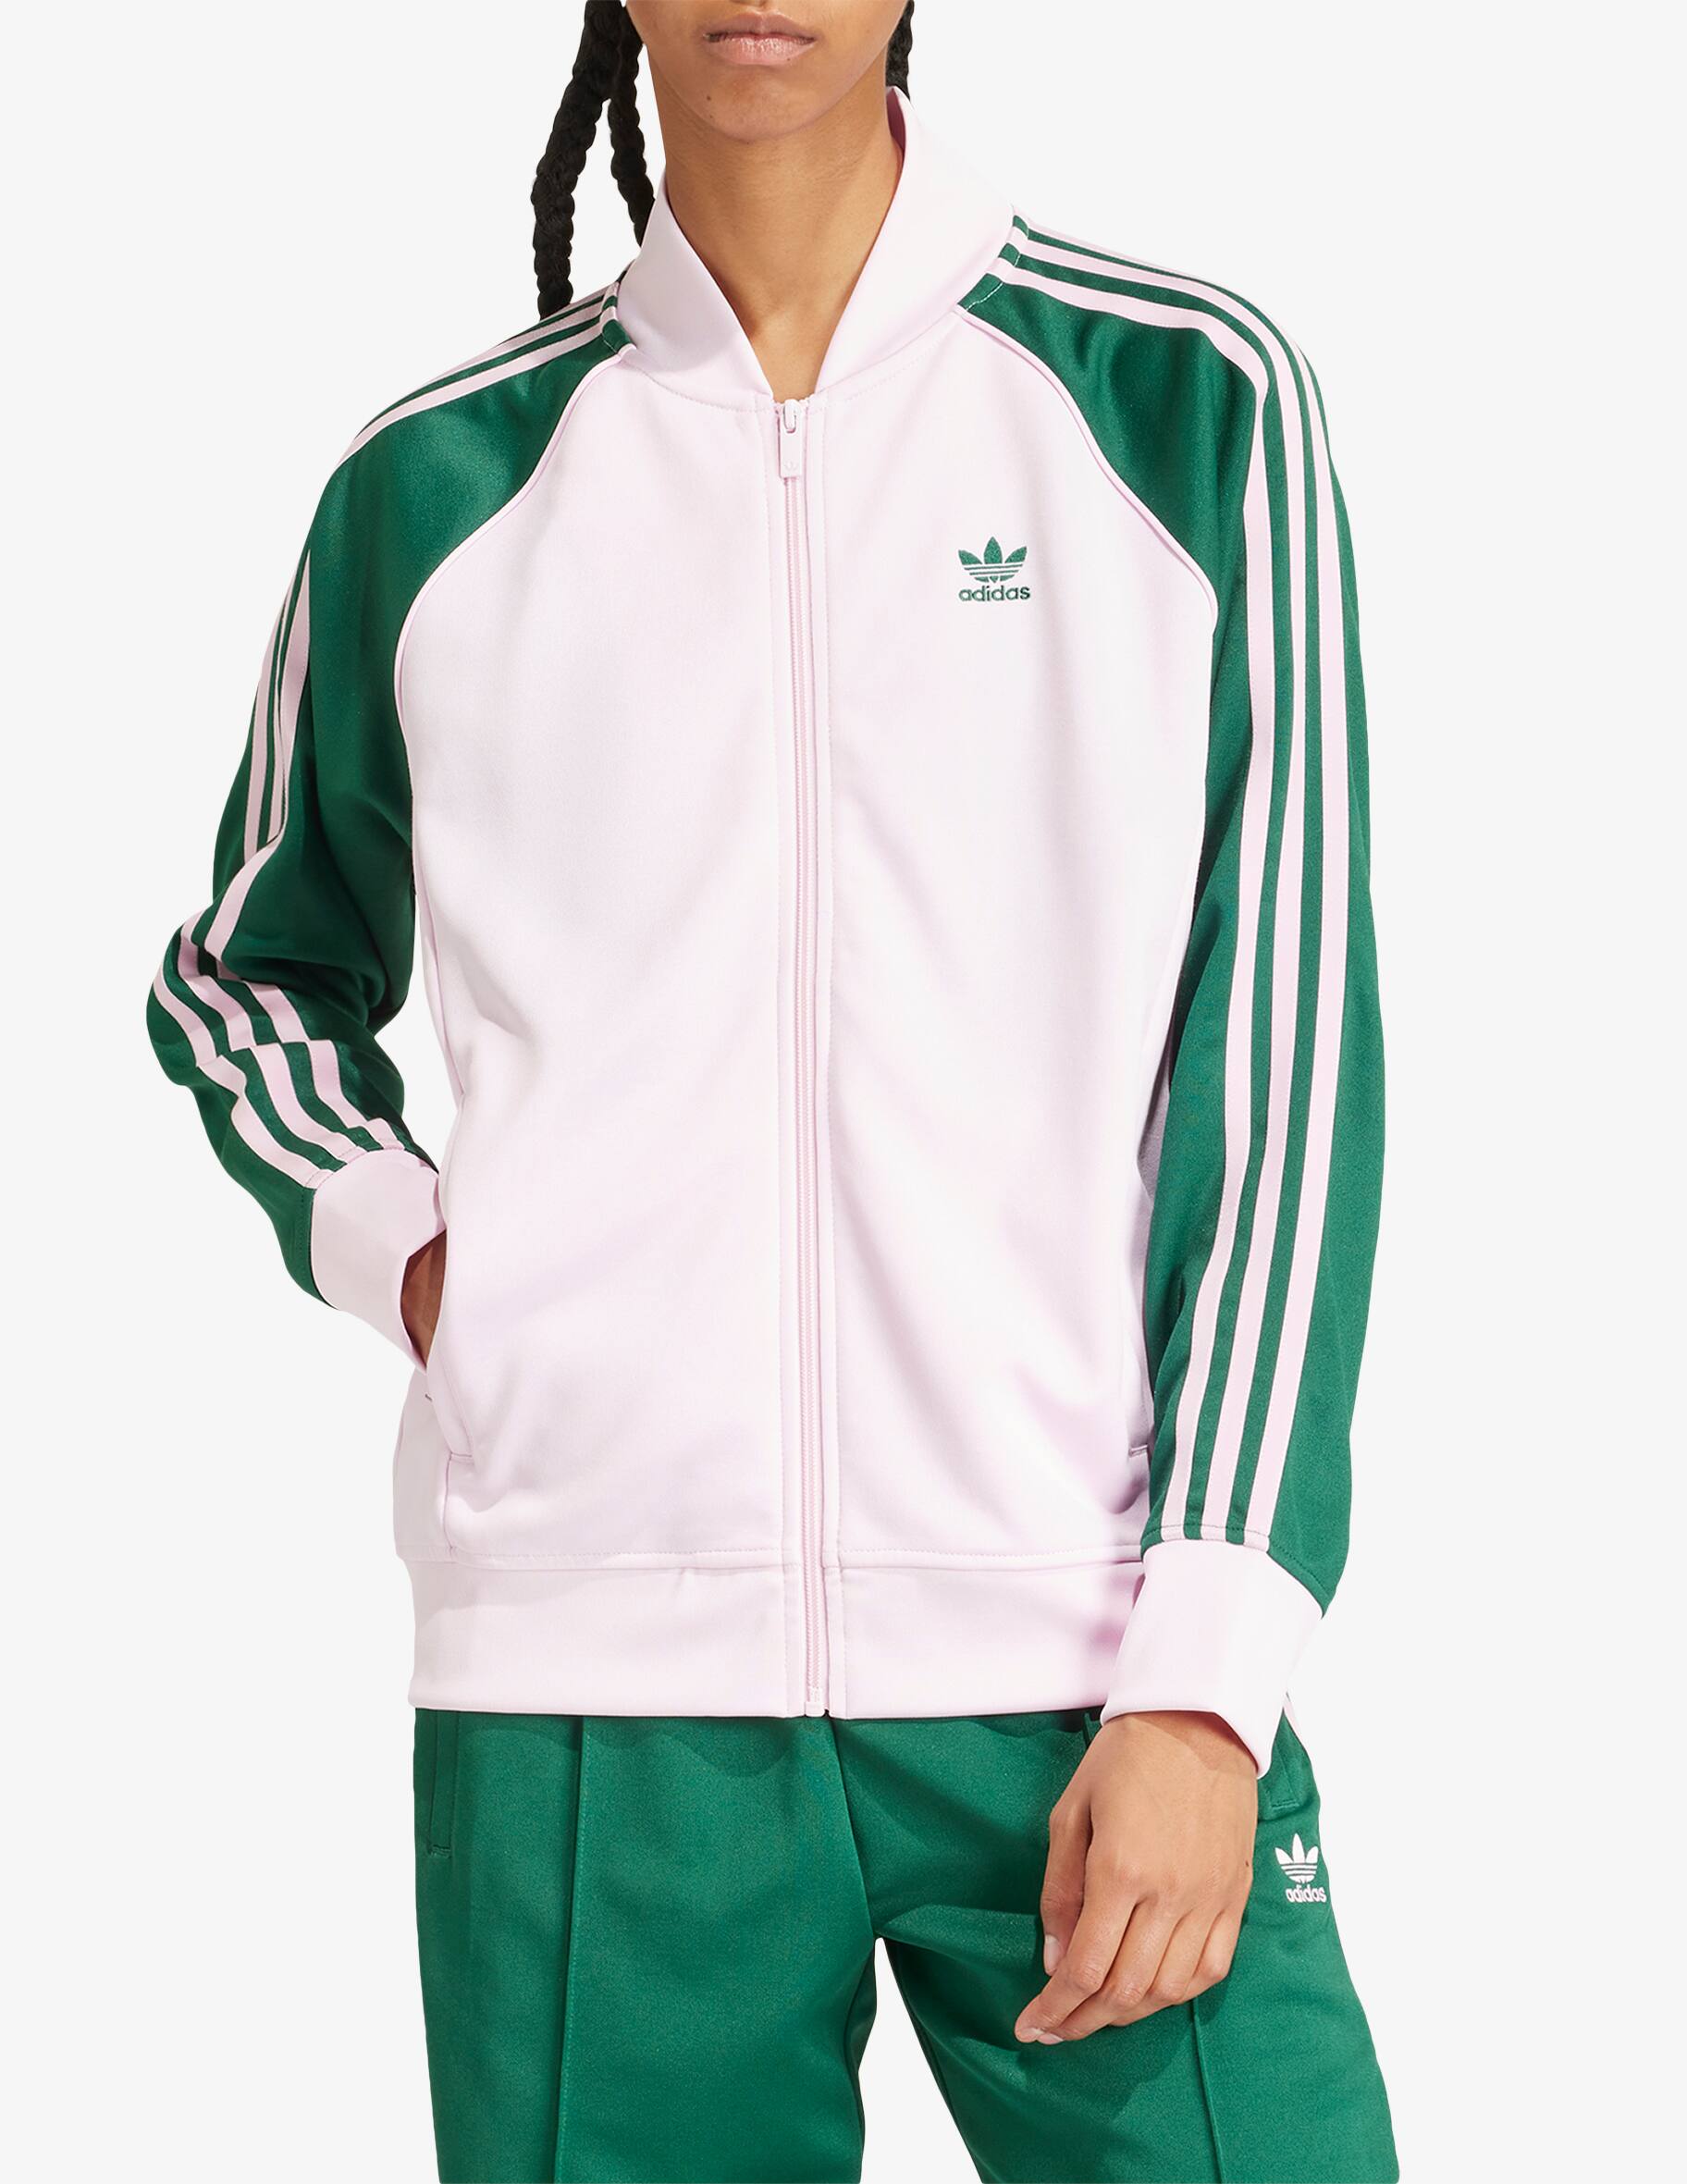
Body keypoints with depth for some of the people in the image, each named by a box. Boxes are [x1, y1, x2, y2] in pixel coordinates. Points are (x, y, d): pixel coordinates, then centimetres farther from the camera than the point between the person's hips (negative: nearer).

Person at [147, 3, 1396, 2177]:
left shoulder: (1190, 403, 4)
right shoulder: (433, 486, 9)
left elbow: (1285, 1070, -1)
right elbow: (249, 977, 25)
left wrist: (1203, 1675, -8)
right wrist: (395, 1239, 4)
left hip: (1089, 1655, -1)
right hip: (582, 1673, 1)